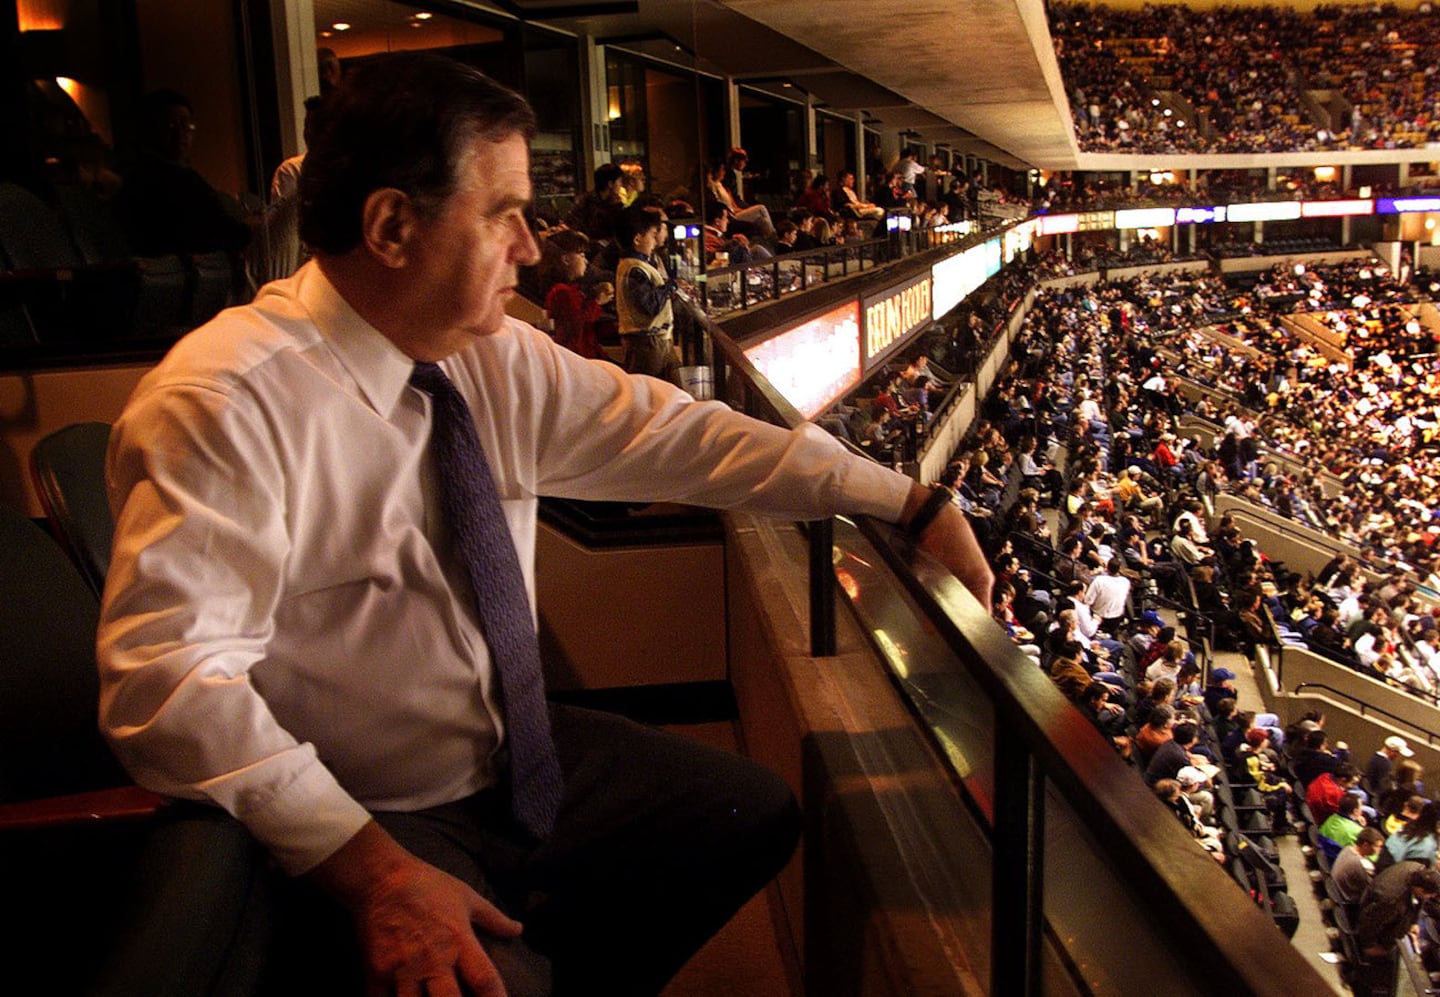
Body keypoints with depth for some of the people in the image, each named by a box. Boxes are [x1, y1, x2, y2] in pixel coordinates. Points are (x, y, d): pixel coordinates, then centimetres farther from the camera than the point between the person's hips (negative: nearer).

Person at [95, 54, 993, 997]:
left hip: (524, 761, 8)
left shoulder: (499, 361, -1)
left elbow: (673, 433, 1)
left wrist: (915, 504, -1)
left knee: (757, 813, 10)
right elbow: (171, 673, -28)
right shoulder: (225, 403, -22)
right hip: (350, 827, -7)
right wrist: (367, 866, -34)